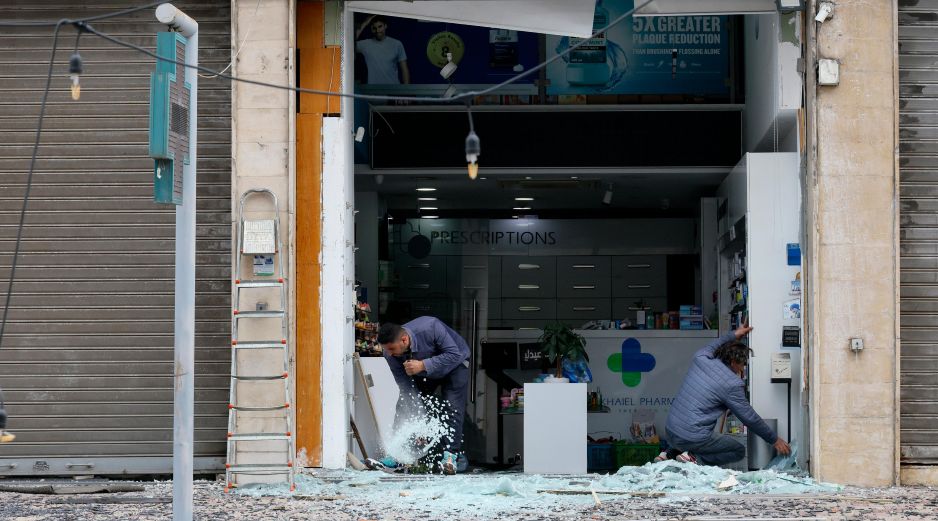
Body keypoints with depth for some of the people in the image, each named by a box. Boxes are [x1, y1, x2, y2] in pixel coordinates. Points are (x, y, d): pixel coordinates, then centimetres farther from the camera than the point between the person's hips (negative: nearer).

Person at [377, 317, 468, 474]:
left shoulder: (430, 327, -40)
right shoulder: (390, 354, -26)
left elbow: (455, 354, -36)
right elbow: (406, 388, -22)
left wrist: (423, 365, -45)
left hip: (454, 365, -4)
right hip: (423, 373, 4)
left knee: (453, 408, -19)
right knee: (404, 406, -5)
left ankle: (451, 455, -20)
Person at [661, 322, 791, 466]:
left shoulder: (700, 359, 3)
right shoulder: (732, 384, -12)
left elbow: (711, 348, 32)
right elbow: (750, 418, -3)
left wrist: (734, 335, 39)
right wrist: (775, 440, 9)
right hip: (693, 438, -7)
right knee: (739, 451, 13)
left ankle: (670, 455, 13)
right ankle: (696, 459, -9)